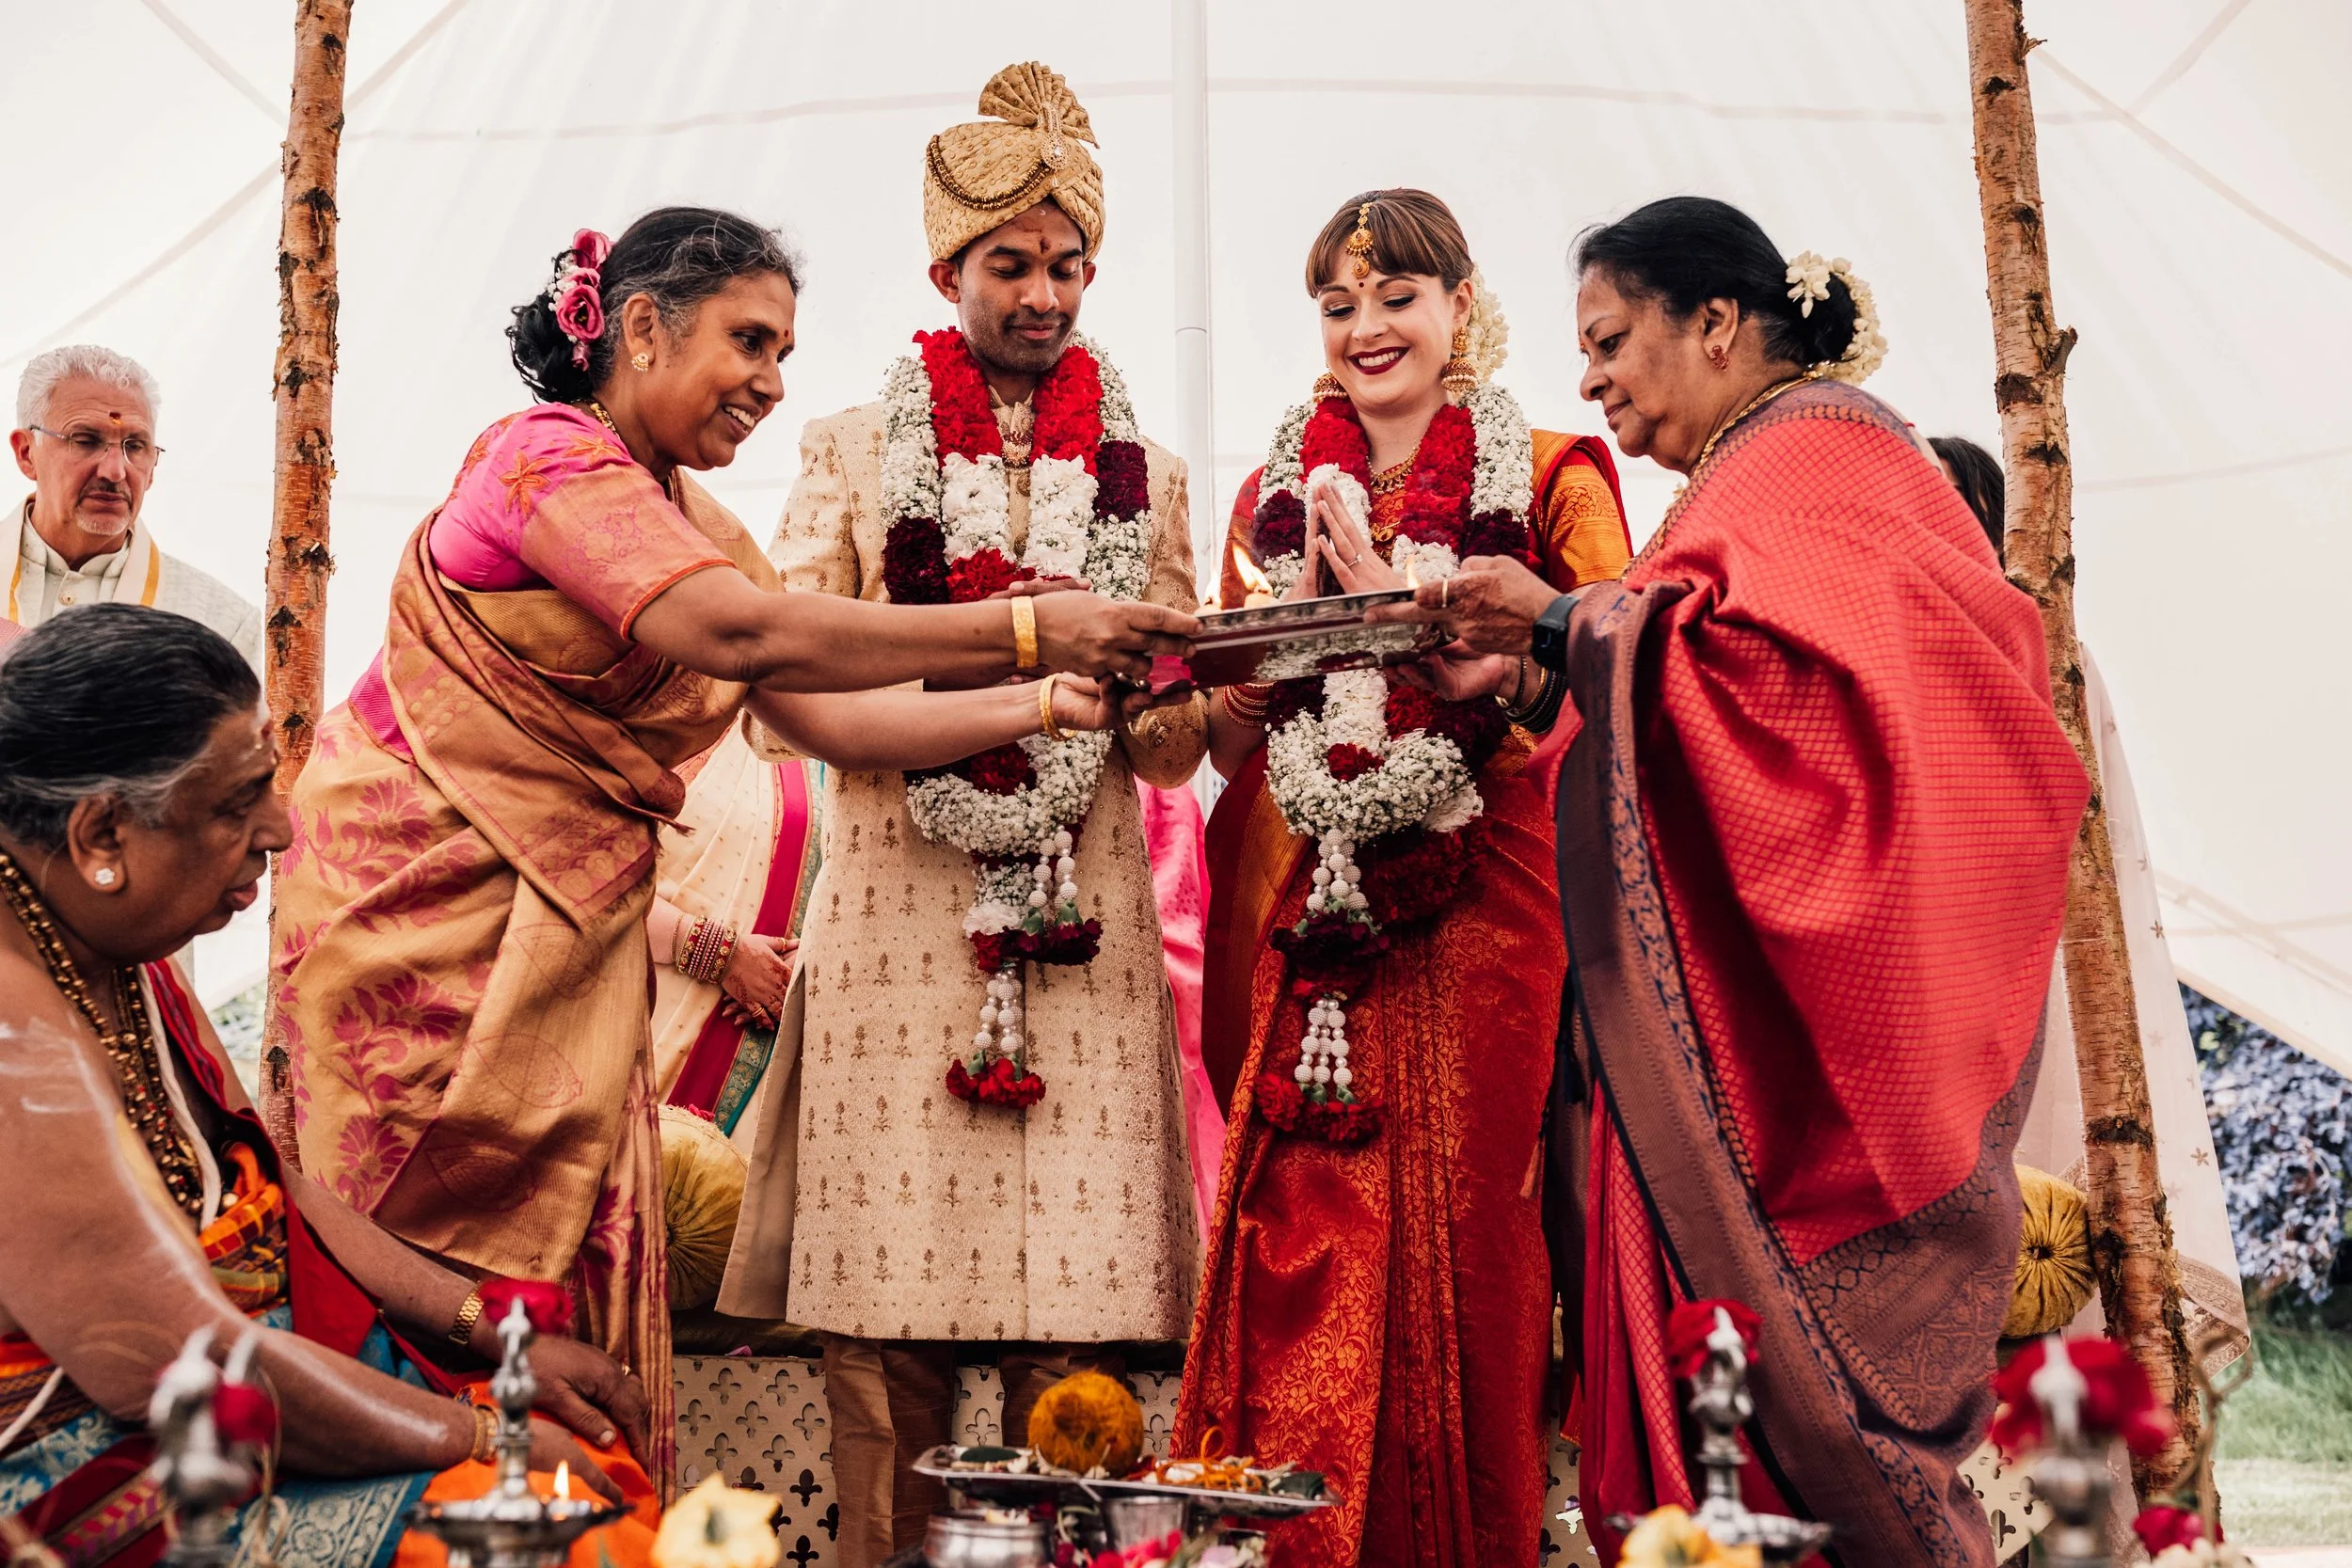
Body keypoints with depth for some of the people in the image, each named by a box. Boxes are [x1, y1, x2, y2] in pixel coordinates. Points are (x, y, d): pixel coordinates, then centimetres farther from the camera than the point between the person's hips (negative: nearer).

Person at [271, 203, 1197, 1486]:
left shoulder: (684, 515, 13)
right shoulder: (547, 456, -15)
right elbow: (745, 633, -29)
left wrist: (1049, 705, -2)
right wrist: (1025, 631, -29)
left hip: (561, 923, 8)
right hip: (425, 899, -8)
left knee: (569, 1259, 6)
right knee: (437, 1272, -3)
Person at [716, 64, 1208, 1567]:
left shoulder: (1141, 473, 16)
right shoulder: (853, 452, 12)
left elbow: (1171, 747, 10)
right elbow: (794, 686, -2)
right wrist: (1030, 685, -13)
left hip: (1082, 925, 1)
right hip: (899, 917, -1)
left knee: (1079, 1322, -4)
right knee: (886, 1316, -4)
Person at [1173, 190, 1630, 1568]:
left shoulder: (1552, 480, 6)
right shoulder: (1279, 493, 16)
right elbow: (1232, 738, 16)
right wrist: (1299, 619, -4)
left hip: (1478, 904, -2)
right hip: (1303, 909, 3)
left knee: (1466, 1233, -4)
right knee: (1300, 1246, -3)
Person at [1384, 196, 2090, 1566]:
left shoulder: (1817, 451, -3)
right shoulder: (1766, 473, 25)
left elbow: (1788, 655, -23)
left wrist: (1568, 623, -17)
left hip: (1798, 1025, -9)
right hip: (1740, 1015, 9)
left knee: (1807, 1396, -11)